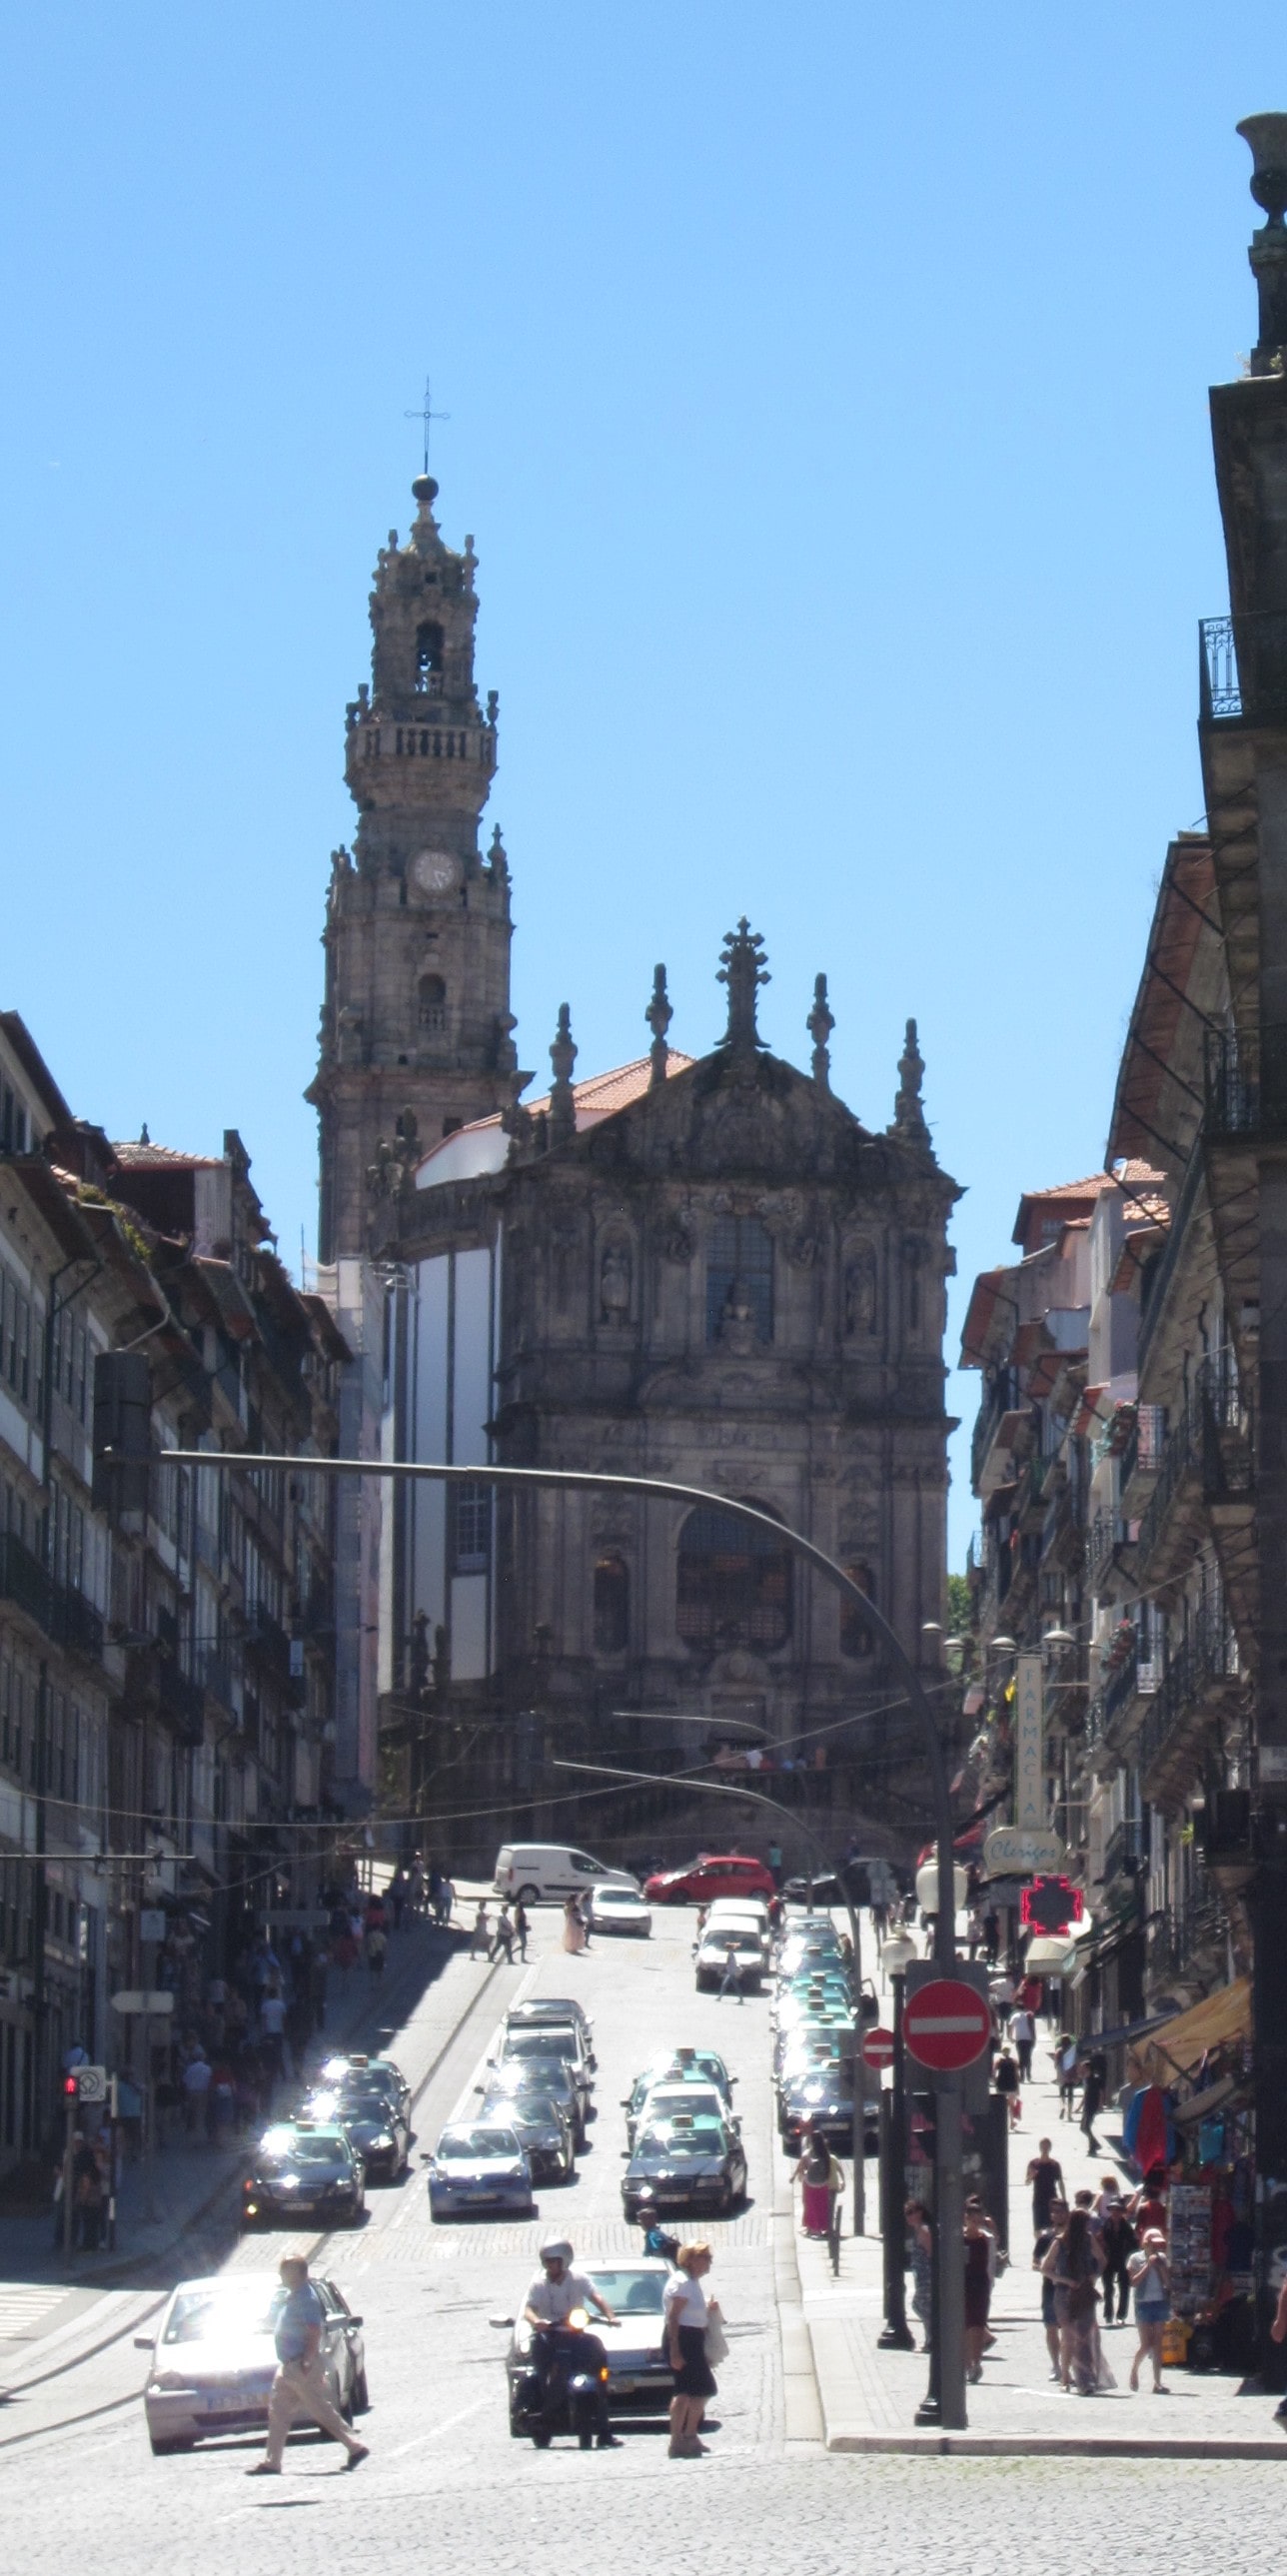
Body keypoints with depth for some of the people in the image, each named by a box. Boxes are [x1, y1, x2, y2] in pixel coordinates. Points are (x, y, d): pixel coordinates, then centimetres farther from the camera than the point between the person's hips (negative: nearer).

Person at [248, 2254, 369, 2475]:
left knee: (322, 2411, -3)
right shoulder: (292, 2297, 13)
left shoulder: (305, 2299, -18)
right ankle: (271, 2462, 9)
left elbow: (314, 2334, -24)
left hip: (302, 2367, -10)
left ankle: (356, 2448, 4)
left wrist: (307, 2363, -26)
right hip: (288, 2366, 10)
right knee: (277, 2411, 8)